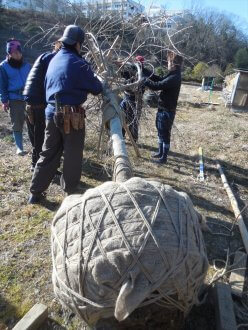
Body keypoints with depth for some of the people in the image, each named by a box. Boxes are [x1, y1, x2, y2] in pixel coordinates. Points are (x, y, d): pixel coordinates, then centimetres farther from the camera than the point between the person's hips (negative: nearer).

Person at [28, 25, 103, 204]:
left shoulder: (54, 60, 14)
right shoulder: (78, 64, -8)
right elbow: (97, 88, -3)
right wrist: (98, 81, 19)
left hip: (52, 112, 7)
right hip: (72, 115, -7)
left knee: (48, 154, 14)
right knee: (73, 156, 7)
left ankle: (36, 192, 20)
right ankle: (70, 191, 21)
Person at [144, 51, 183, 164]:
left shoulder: (174, 78, -22)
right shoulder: (172, 75, 9)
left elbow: (156, 86, -26)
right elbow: (160, 80, 19)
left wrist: (143, 79, -15)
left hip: (167, 110, -10)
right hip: (163, 108, 10)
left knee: (165, 134, 0)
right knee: (160, 132, 20)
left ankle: (164, 158, 12)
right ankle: (160, 152, 35)